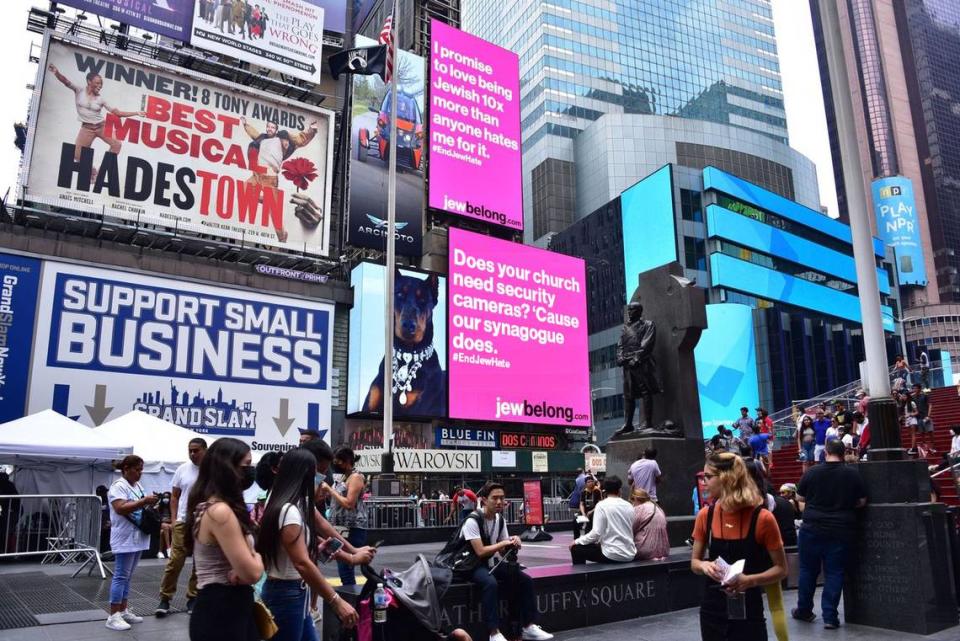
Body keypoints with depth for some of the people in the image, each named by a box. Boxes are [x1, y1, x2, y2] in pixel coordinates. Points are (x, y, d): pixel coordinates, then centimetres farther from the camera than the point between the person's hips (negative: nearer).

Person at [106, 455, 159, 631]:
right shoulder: (118, 486, -12)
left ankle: (123, 611, 21)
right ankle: (113, 616, -1)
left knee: (127, 577, 14)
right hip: (125, 539, -9)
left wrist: (151, 503, 2)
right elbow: (120, 509, -25)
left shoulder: (138, 486, 15)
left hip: (138, 537, 9)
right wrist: (144, 501, -27)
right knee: (121, 576, -5)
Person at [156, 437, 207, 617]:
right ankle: (165, 598, 14)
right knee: (175, 561, 0)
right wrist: (173, 520, 1)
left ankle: (193, 598, 22)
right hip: (182, 522, 1)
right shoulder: (182, 469, 2)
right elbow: (174, 496, 9)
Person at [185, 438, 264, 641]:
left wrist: (240, 571, -11)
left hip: (229, 608, 9)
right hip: (222, 614, -9)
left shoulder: (208, 507, 8)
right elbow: (252, 573, -25)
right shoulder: (220, 512, -23)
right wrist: (256, 556, -3)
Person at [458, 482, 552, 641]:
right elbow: (480, 552, -26)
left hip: (490, 563, 8)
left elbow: (503, 551, 9)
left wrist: (513, 544, -14)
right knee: (491, 583, -38)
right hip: (472, 565, -8)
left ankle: (529, 627, -1)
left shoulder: (500, 519, 4)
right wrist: (504, 543, -19)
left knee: (525, 579, -8)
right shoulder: (473, 521, -21)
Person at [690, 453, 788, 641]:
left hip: (748, 612, -3)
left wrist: (750, 580, -21)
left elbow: (781, 568, -5)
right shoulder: (705, 515, -3)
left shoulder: (762, 519, -13)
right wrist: (703, 565, -14)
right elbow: (694, 562, 8)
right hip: (712, 610, 4)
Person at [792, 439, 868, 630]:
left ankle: (804, 610, 25)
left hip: (812, 528, 0)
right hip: (841, 530, 0)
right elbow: (862, 501, 3)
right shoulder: (853, 473, -5)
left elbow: (800, 497, 6)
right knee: (834, 573, 7)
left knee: (808, 570, 13)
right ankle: (830, 616, 7)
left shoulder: (812, 472, -5)